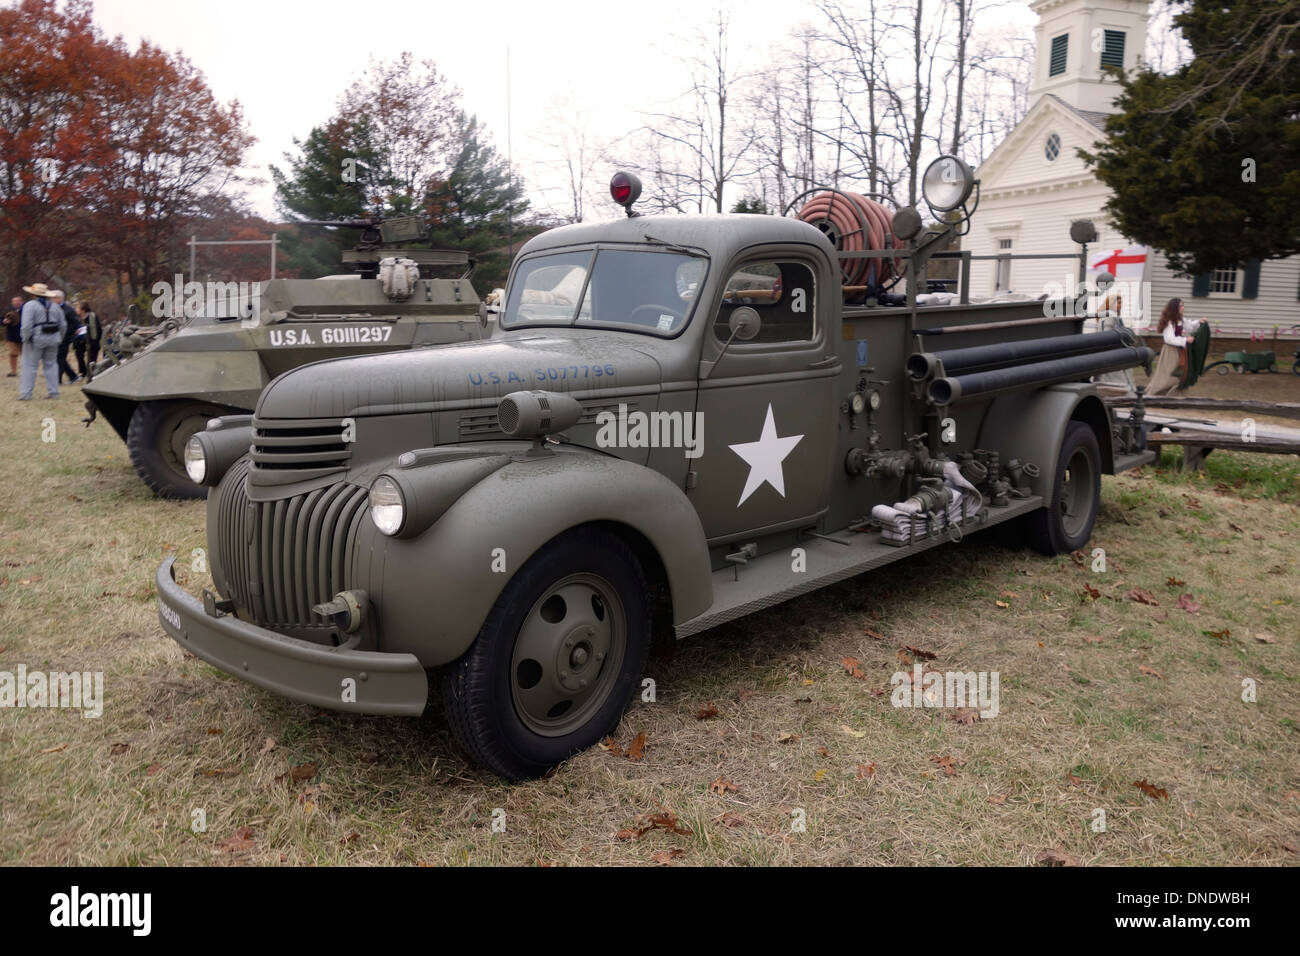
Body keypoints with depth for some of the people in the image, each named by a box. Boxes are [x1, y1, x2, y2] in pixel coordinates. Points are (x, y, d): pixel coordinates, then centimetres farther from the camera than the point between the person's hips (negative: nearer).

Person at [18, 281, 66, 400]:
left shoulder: (30, 305, -8)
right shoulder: (54, 306, 10)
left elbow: (27, 325, -17)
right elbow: (63, 325, 12)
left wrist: (26, 338, -6)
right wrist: (59, 339, 20)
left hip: (36, 339, -5)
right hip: (52, 339, 5)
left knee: (29, 365, 1)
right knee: (51, 364, 12)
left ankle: (25, 393, 1)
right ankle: (53, 392, 11)